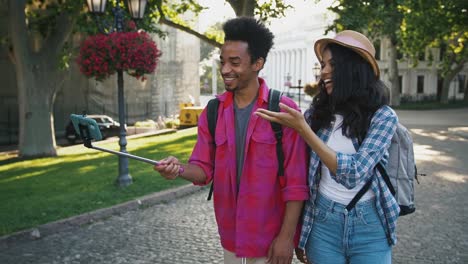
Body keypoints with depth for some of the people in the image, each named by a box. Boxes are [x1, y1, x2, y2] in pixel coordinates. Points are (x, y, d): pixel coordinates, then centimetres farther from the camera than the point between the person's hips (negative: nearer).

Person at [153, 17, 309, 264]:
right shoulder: (213, 111, 1)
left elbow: (296, 182, -12)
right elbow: (204, 169, 1)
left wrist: (287, 235, -14)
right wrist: (180, 169, -19)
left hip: (272, 237, -4)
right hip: (231, 234, 4)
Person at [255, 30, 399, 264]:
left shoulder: (383, 116, -11)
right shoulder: (317, 112, -3)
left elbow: (354, 174, -22)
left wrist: (303, 129, -25)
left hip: (369, 227, -2)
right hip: (323, 223, 2)